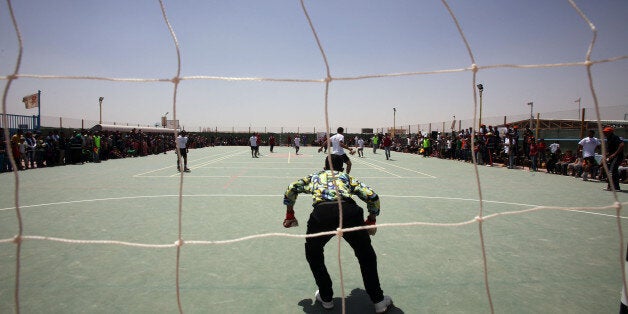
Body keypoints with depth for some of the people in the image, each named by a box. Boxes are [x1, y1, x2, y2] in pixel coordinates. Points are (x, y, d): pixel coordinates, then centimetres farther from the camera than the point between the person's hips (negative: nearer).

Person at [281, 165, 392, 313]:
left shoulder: (314, 176, 36)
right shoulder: (347, 177, 33)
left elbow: (291, 189, 27)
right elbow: (372, 197, 23)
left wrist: (290, 215, 36)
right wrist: (371, 220, 36)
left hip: (321, 212, 0)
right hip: (349, 210, 1)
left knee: (313, 254, 29)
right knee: (366, 255, 24)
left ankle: (326, 298, 33)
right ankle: (378, 300, 29)